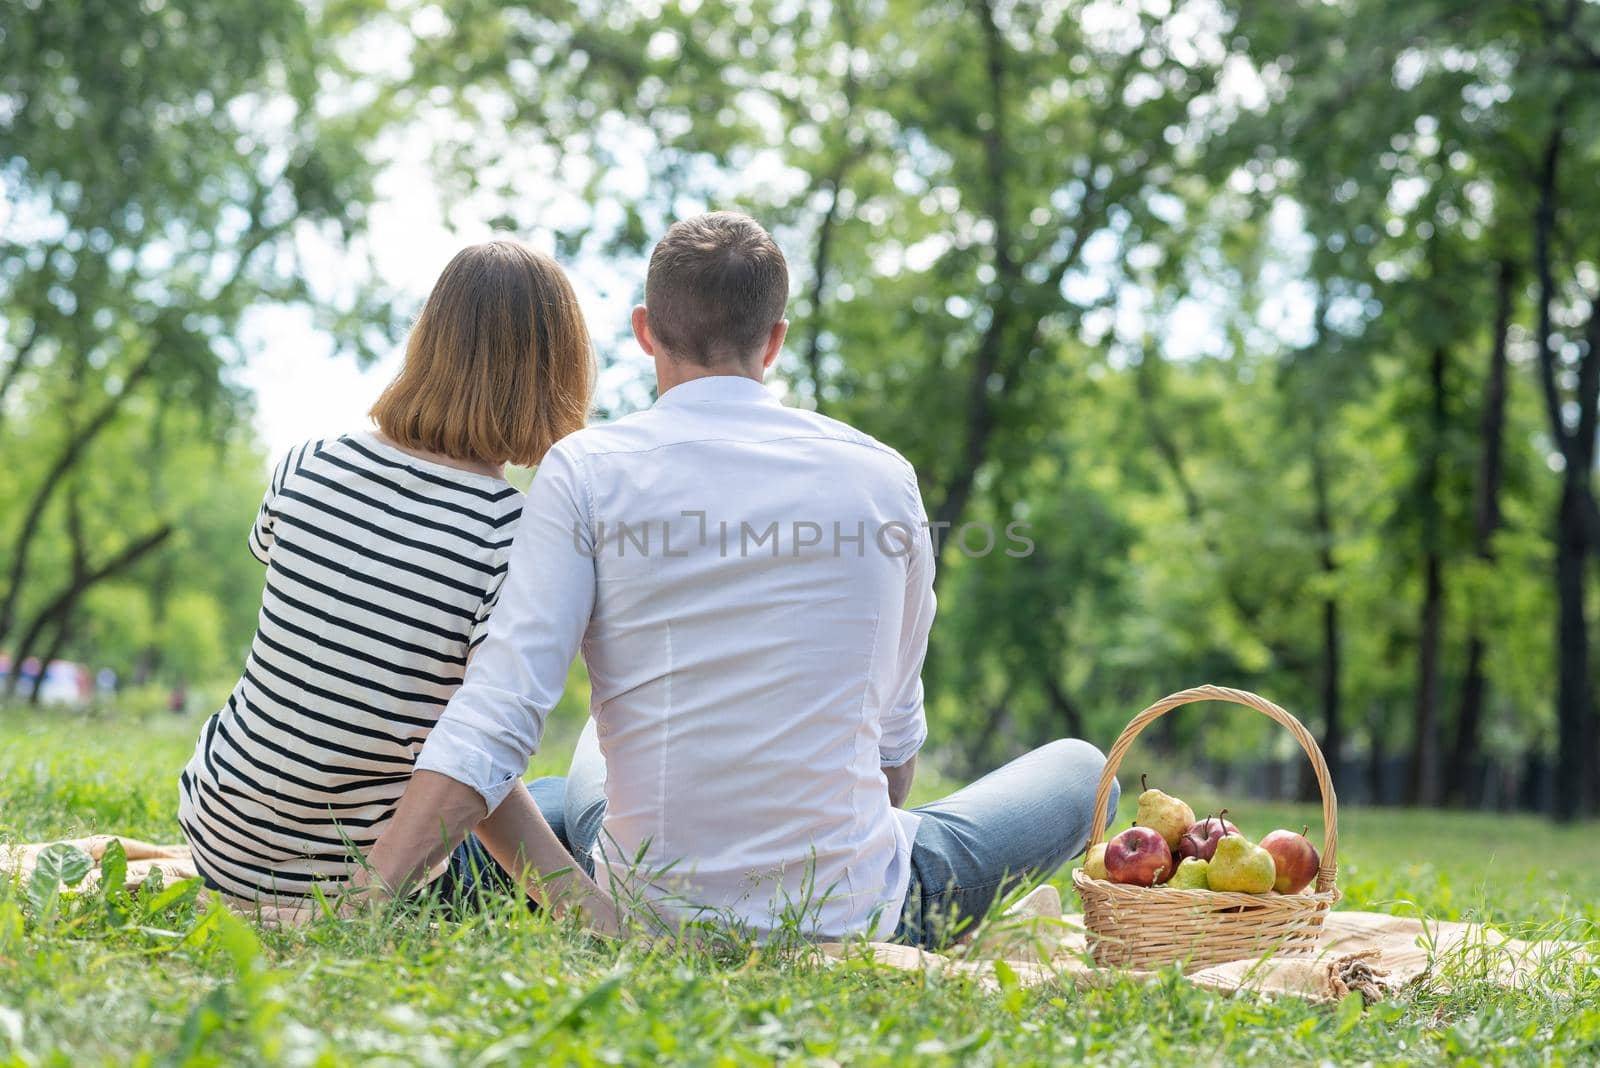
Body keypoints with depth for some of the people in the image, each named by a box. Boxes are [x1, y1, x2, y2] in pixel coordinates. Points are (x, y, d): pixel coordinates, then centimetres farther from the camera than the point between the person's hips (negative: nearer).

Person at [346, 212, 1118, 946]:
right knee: (1080, 766, 23)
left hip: (651, 920, 2)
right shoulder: (884, 477, -2)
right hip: (850, 921, -2)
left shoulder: (586, 472, -8)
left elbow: (491, 724, -18)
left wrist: (366, 900, -16)